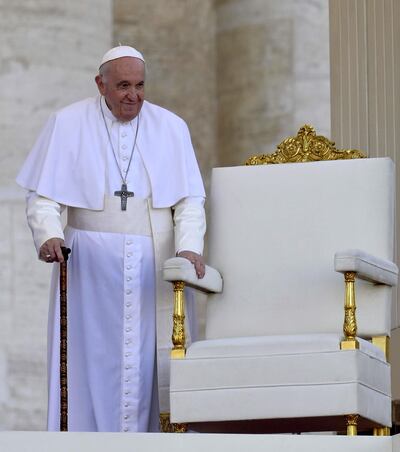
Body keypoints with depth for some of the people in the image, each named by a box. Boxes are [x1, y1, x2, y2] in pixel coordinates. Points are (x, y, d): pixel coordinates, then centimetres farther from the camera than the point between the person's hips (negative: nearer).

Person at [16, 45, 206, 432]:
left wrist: (188, 247, -14)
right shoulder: (67, 124, 2)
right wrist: (48, 235, -20)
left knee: (148, 359, -3)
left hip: (153, 266, 1)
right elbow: (42, 194, -1)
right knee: (93, 360, -4)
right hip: (92, 264, -1)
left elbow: (189, 199, 3)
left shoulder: (171, 128, 7)